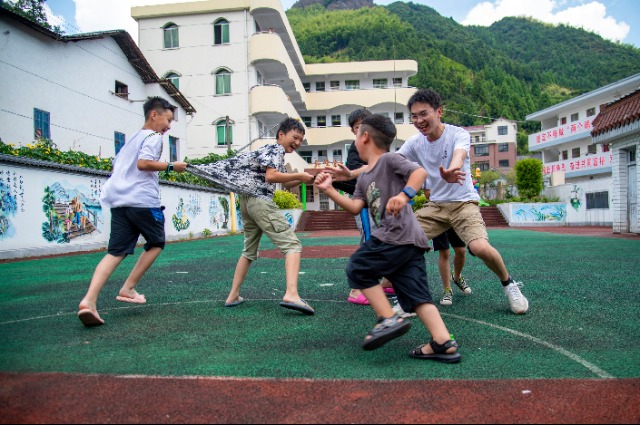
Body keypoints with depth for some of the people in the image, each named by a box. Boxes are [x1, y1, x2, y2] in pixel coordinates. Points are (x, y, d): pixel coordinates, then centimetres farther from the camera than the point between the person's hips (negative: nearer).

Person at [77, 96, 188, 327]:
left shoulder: (132, 138, 25)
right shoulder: (153, 137, -1)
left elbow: (116, 163, 28)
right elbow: (143, 163, -16)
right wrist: (171, 166, -10)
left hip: (118, 200, 7)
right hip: (142, 200, -7)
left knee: (116, 251, 2)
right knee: (156, 243, 14)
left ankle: (89, 300, -15)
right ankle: (128, 289, 11)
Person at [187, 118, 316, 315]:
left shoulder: (270, 150, 27)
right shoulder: (276, 148, -2)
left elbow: (286, 184, 28)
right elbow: (270, 176, -19)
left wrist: (304, 178, 12)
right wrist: (299, 175, -10)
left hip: (247, 201, 10)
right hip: (260, 201, -10)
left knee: (250, 250, 21)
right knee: (292, 245, -14)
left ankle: (233, 296, 24)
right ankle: (291, 294, -31)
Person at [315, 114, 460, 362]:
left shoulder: (389, 160, -1)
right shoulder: (363, 178, 24)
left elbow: (420, 172, -13)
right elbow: (355, 207, 13)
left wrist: (404, 195, -29)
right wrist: (329, 190, 8)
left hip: (397, 235, -10)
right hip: (410, 241, 10)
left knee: (358, 268, -1)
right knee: (416, 295, 5)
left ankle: (389, 320, -4)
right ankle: (444, 344, 1)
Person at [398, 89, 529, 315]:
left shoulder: (458, 134, -14)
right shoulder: (414, 143, -2)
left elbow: (459, 156, -35)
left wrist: (451, 171, -61)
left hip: (464, 202, -4)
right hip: (434, 205, 4)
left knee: (480, 248, -27)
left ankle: (508, 283, 6)